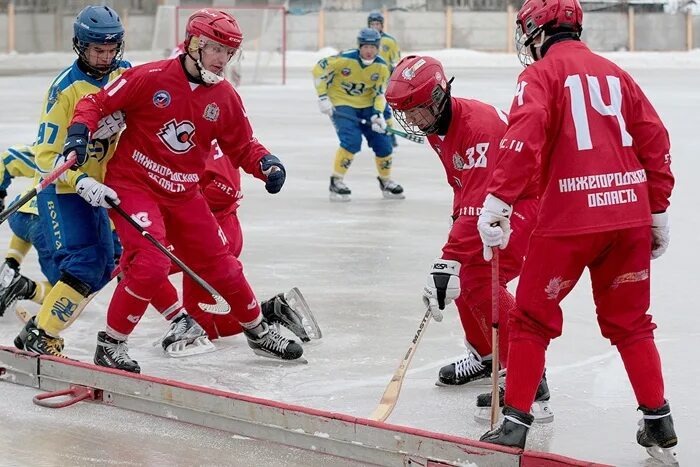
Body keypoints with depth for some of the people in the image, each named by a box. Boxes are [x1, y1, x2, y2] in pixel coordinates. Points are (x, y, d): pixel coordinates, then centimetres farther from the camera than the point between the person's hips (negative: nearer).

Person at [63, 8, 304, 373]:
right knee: (152, 264, -23)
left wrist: (266, 163, -11)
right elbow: (97, 103, -9)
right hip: (133, 183, -5)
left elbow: (242, 146, 9)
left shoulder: (225, 97, 0)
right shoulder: (150, 78, -15)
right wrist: (80, 132, -27)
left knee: (220, 265, 12)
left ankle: (258, 331, 34)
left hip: (183, 195, 5)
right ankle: (111, 343, -8)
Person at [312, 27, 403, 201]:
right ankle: (336, 182, -11)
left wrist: (378, 114, -20)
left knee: (383, 143, 1)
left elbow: (380, 93, -4)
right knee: (352, 141, -25)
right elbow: (319, 69, -14)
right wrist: (323, 97, -16)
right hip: (342, 105, -5)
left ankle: (386, 181, 25)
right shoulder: (344, 59, -22)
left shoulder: (382, 67, -8)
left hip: (366, 106, 5)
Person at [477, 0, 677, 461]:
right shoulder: (615, 74, 16)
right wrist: (658, 211, 19)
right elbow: (655, 141, 14)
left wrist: (499, 200, -22)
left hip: (570, 218, -5)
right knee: (628, 320, 18)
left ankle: (515, 422, 7)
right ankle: (659, 422, 18)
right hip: (629, 214, 5)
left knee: (534, 318, 8)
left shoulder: (541, 74, -1)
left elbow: (525, 137, -18)